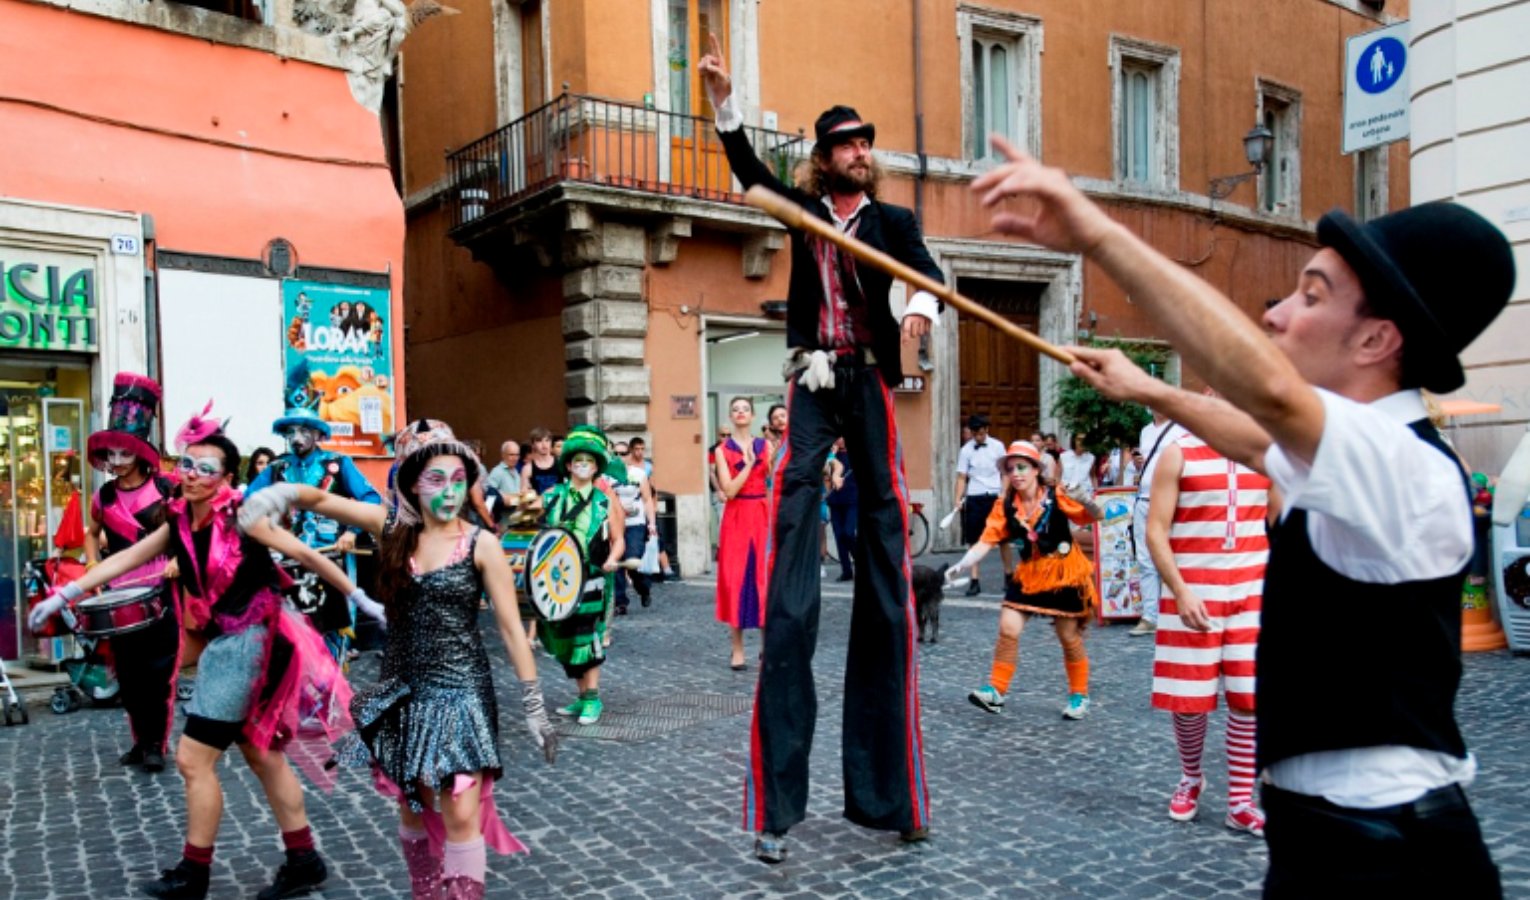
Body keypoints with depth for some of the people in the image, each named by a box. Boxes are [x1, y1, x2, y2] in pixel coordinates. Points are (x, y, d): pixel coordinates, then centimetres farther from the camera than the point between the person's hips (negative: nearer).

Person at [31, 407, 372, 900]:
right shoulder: (179, 522, 5)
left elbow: (306, 555, -12)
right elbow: (125, 559, 12)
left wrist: (361, 599, -11)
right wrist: (65, 594, 8)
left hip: (248, 642, -8)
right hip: (223, 644, 8)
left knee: (193, 760, -3)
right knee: (261, 756, 13)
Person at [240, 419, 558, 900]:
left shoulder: (481, 544, -10)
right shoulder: (394, 526, -2)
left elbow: (511, 628, -8)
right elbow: (322, 500, -4)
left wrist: (533, 704, -8)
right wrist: (282, 493, -28)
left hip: (459, 692, -4)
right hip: (402, 691, 4)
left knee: (462, 816, -5)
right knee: (412, 809, 17)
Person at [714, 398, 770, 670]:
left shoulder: (765, 445, 7)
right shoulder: (722, 450, 2)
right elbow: (729, 490, -9)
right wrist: (748, 464, -9)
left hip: (762, 517, 1)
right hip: (736, 519, -1)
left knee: (765, 579, 2)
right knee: (736, 579, 0)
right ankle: (737, 650, 6)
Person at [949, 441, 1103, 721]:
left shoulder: (1057, 497, -14)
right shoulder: (1005, 506, -6)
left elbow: (1096, 517, -16)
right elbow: (986, 541, -13)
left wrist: (1085, 499, -37)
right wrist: (962, 565, -27)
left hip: (1064, 574, -3)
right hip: (1028, 575, 3)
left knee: (1070, 638, 7)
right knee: (1008, 629, -8)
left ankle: (1080, 696, 27)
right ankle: (996, 692, 3)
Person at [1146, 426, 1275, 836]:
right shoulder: (1179, 454, -5)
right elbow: (1156, 531, -9)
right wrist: (1180, 592, -18)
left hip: (1252, 593, 3)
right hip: (1193, 595, -3)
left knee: (1250, 696, 1)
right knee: (1188, 698, 5)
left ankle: (1241, 802, 14)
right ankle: (1190, 779, 31)